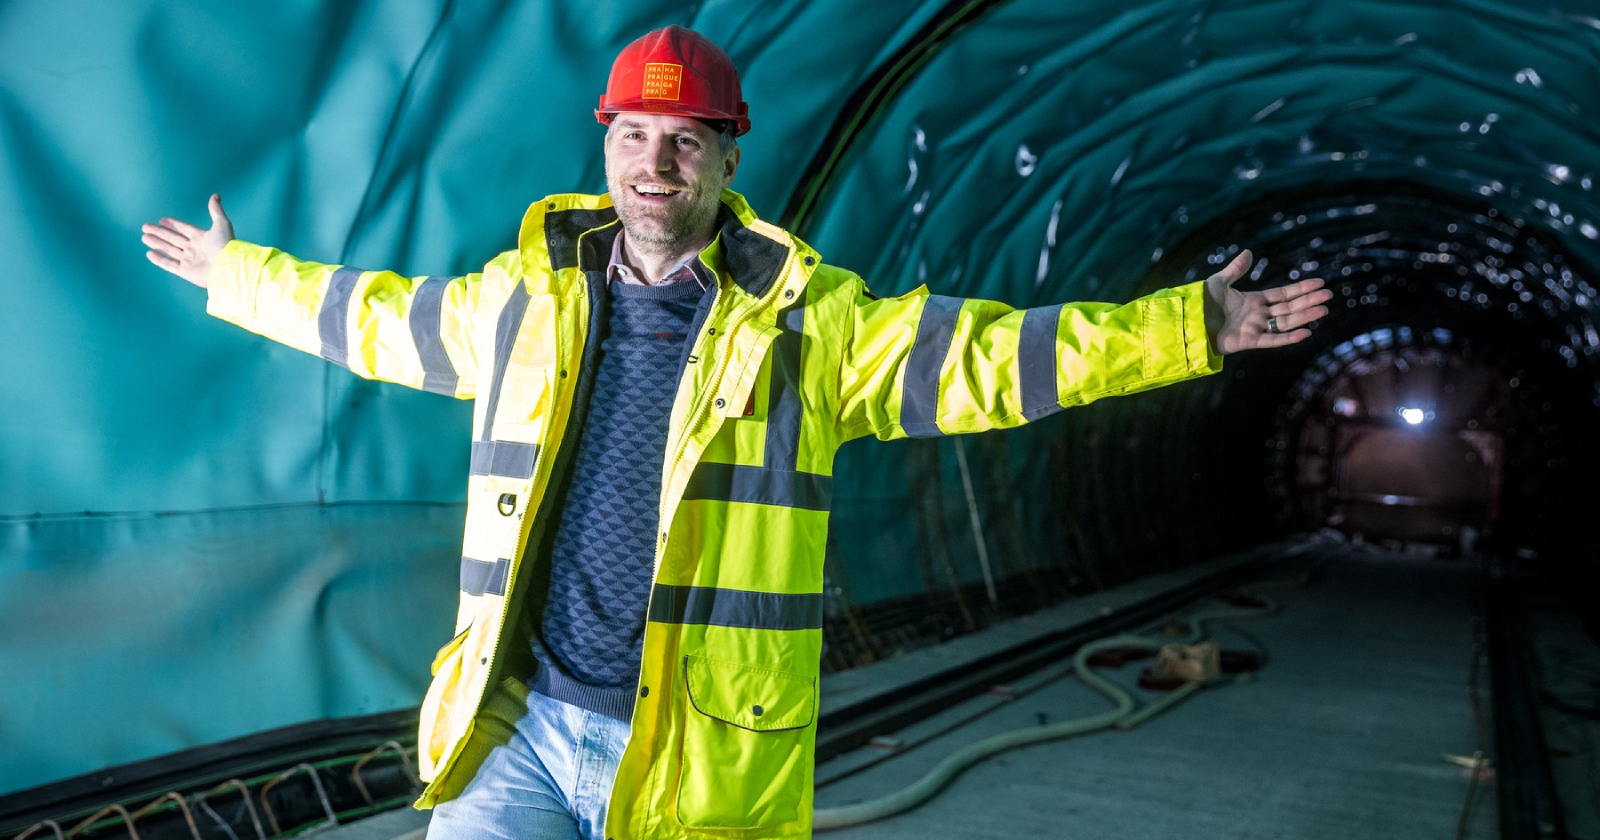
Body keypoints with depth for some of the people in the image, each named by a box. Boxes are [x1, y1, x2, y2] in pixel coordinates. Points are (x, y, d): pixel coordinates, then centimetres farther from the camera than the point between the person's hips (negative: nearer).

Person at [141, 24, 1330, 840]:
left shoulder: (807, 318, -3)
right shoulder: (527, 297, 7)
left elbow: (974, 354, -9)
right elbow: (375, 316, 22)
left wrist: (1187, 330, -16)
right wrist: (233, 270, 32)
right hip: (517, 725, 3)